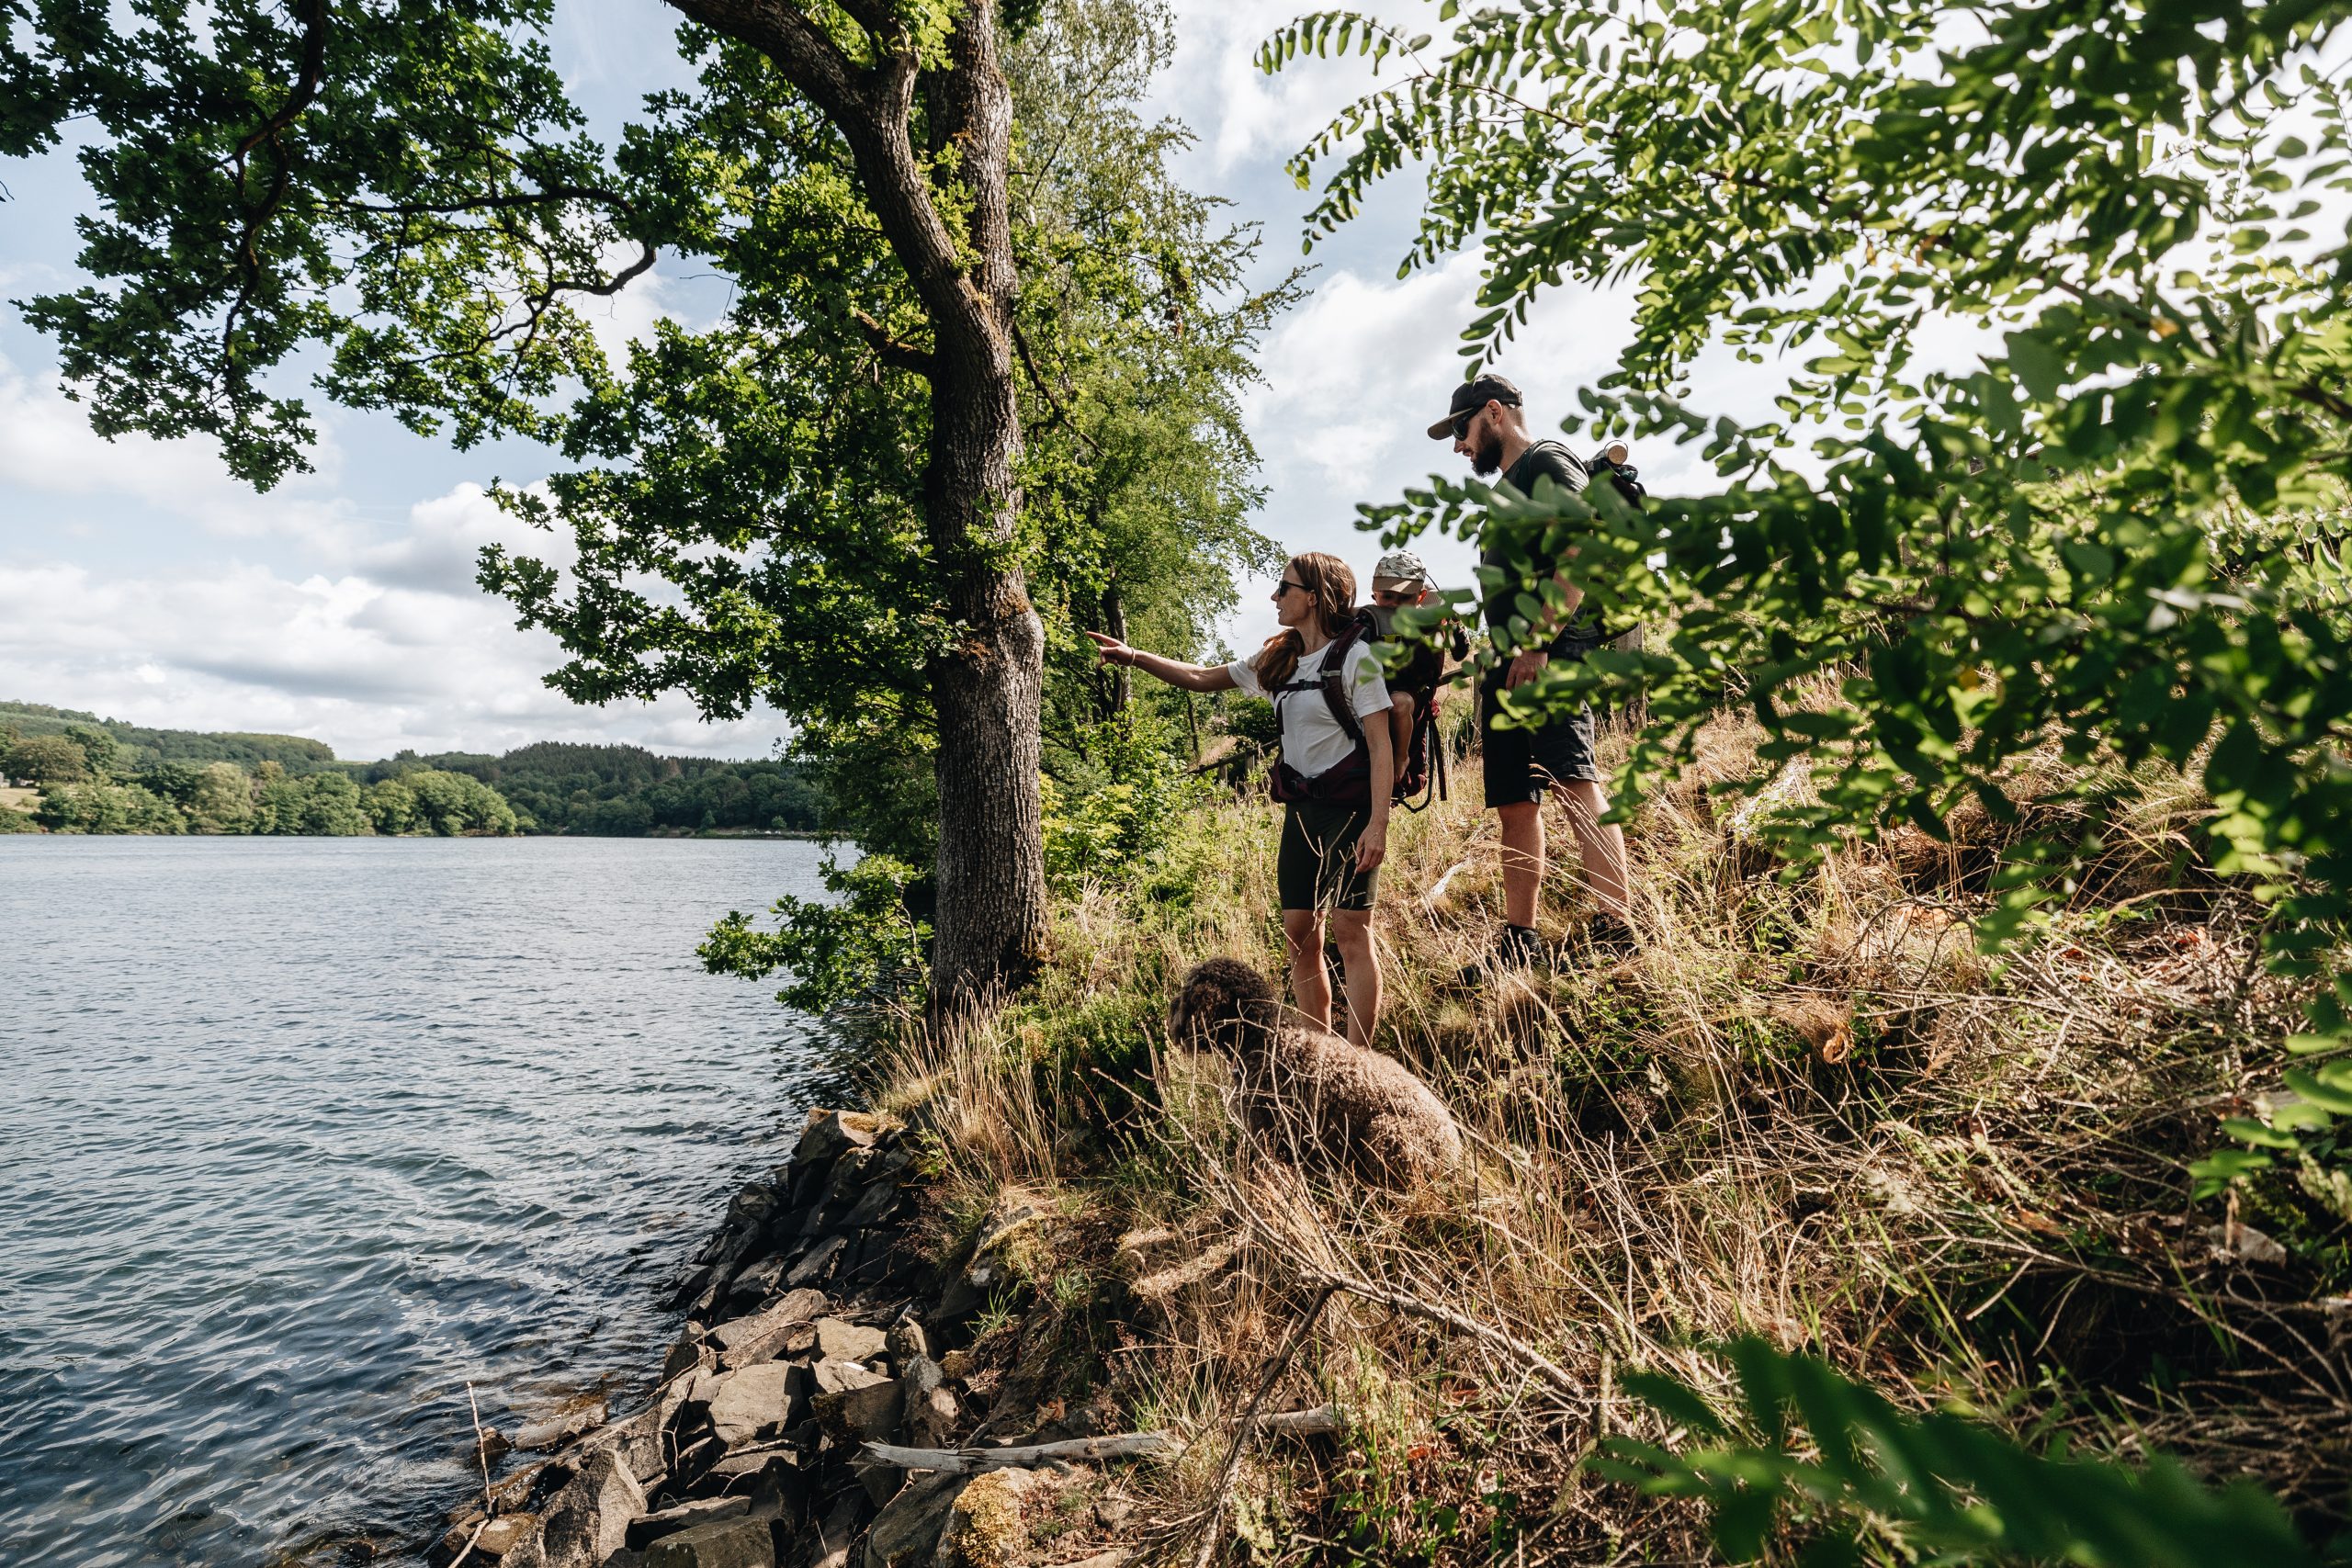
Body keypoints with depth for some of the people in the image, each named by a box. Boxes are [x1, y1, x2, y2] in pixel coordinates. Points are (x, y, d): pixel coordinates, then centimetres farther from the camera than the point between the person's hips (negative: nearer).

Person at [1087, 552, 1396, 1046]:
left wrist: (1378, 824, -20)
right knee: (1299, 936, 5)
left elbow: (1381, 745, -12)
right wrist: (1134, 656, 10)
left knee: (1350, 930, -9)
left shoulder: (1355, 656, -8)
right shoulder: (1279, 660, 13)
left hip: (1348, 807, -7)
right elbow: (1203, 678, 19)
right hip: (1300, 809, 7)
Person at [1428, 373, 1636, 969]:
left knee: (1573, 778, -21)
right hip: (1509, 661, 10)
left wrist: (1538, 643, -22)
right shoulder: (1506, 488, 29)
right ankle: (1518, 938, 12)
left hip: (1550, 651, -9)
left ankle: (1615, 926, -24)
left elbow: (1580, 556, -14)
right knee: (1516, 803, 7)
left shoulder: (1547, 462, 1)